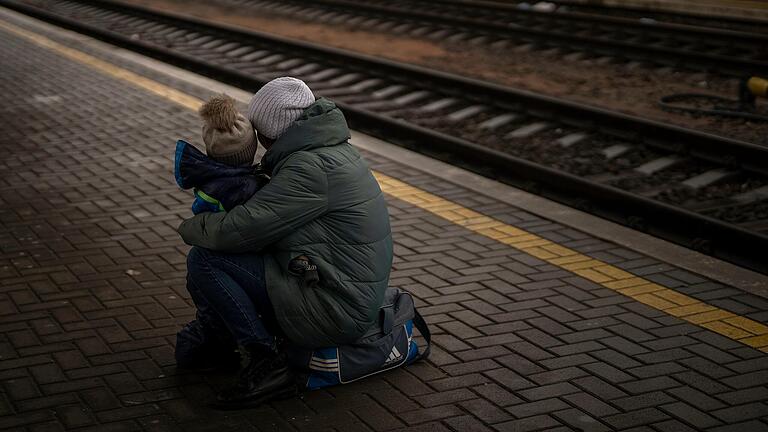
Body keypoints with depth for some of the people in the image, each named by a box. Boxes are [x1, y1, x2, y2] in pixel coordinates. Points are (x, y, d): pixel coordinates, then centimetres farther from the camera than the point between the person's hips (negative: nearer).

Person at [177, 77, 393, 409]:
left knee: (202, 261, -11)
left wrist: (190, 227, -1)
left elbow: (239, 229, -21)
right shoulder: (335, 149, 12)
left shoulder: (310, 168, -20)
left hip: (332, 310, -10)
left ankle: (268, 366, -9)